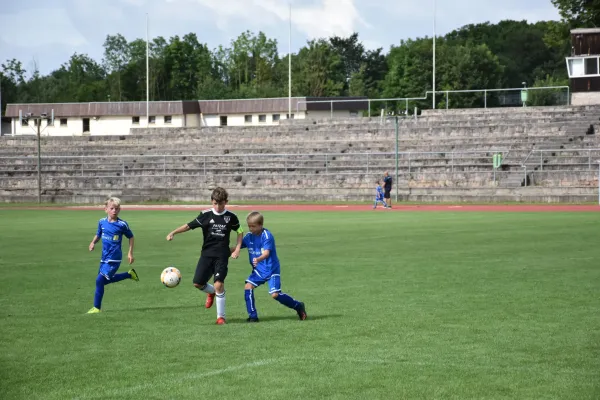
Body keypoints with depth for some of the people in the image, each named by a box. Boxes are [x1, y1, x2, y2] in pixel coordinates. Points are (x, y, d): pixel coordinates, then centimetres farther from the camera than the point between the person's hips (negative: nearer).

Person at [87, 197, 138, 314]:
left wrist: (130, 253, 0)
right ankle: (130, 274, 35)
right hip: (104, 257, 7)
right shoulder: (102, 222, 3)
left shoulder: (122, 224, -10)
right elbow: (98, 235, 15)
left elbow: (131, 237, 3)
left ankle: (97, 307, -2)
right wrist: (93, 243, -6)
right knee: (105, 280, 18)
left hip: (114, 258, -6)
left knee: (100, 280, -13)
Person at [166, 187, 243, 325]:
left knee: (219, 284, -15)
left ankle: (221, 316, -1)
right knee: (198, 283, -4)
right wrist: (173, 233, -16)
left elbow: (240, 231, 14)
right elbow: (189, 225, -4)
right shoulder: (206, 215, -4)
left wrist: (237, 249, 4)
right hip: (206, 253, 2)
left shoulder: (231, 217, -1)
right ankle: (211, 292, 33)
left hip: (222, 256, -2)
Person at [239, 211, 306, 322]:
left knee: (275, 294, -12)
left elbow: (266, 253, -30)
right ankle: (252, 316, -1)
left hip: (271, 269, -6)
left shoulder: (267, 236, -19)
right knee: (248, 287, -11)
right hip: (258, 270, 6)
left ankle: (298, 306, 10)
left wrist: (258, 259, -51)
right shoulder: (249, 236, 0)